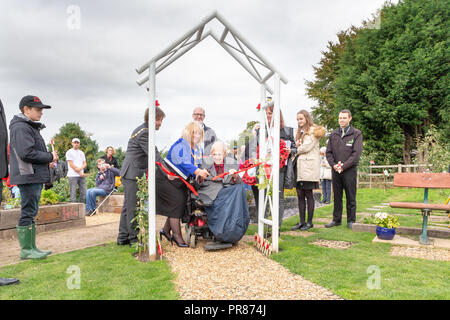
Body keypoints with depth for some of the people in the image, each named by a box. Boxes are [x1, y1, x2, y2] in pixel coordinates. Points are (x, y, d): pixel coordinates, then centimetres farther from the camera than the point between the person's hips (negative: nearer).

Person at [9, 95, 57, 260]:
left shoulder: (31, 127, 21)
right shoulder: (21, 127, -11)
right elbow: (27, 153, -21)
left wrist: (49, 158, 7)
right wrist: (50, 157, -11)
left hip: (35, 177, 10)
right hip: (28, 177, -10)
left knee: (31, 212, 13)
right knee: (28, 212, -4)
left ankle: (31, 247, 21)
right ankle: (26, 250, 4)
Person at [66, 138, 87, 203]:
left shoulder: (81, 153, 18)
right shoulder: (69, 152, 1)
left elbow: (85, 164, 12)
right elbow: (71, 164, -7)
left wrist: (80, 168, -10)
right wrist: (79, 173, -8)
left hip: (81, 175, 6)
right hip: (73, 175, -5)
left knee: (83, 192, 4)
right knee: (73, 193, -6)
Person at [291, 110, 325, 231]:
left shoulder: (313, 130, -2)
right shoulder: (299, 132, 24)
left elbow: (307, 147, -11)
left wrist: (297, 149, 3)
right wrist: (297, 146, 0)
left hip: (309, 166, -7)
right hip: (300, 166, 7)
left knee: (308, 194, -3)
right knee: (300, 194, 6)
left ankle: (310, 222, 6)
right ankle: (302, 221, 11)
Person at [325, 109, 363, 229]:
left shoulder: (356, 134, -1)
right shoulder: (333, 134, 11)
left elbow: (357, 153, -9)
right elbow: (328, 152, 9)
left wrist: (343, 166, -14)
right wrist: (333, 165, -7)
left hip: (349, 170, -3)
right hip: (335, 170, 4)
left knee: (350, 197, 4)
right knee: (337, 197, 10)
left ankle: (351, 220, 14)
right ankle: (336, 219, 19)